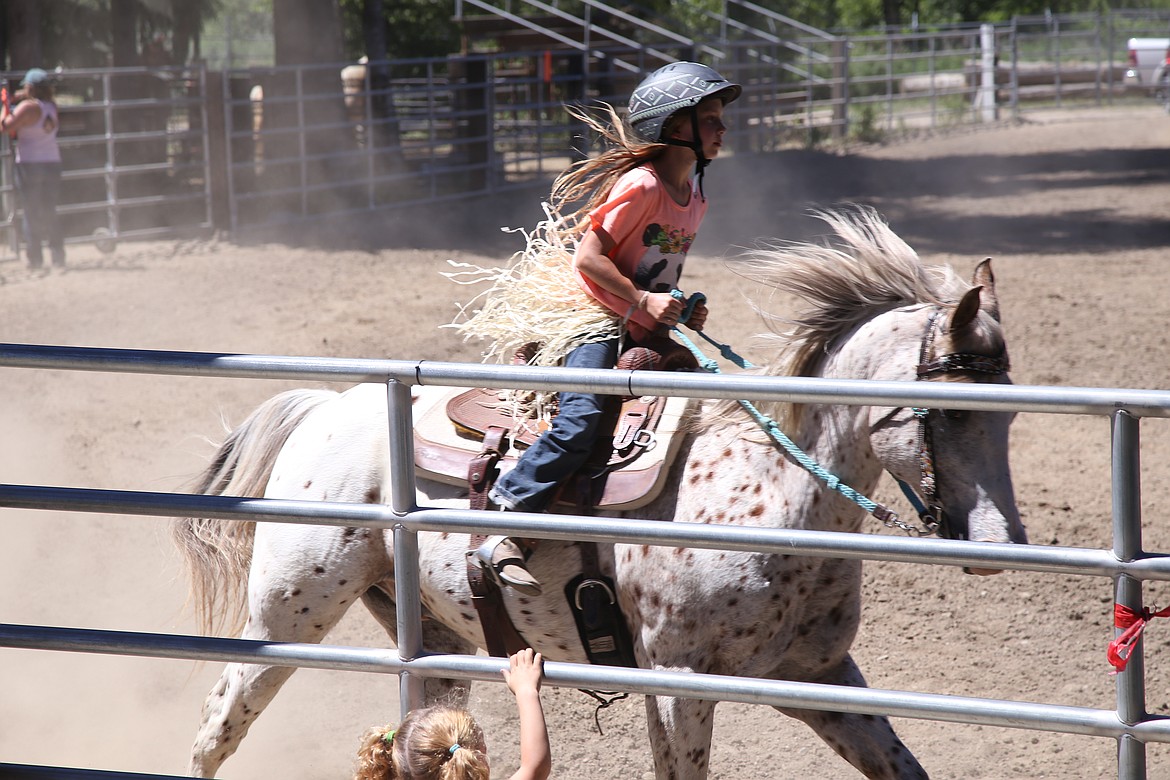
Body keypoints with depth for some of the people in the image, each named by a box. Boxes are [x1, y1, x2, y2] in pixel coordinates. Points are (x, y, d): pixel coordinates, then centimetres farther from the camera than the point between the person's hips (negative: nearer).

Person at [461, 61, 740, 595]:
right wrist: (643, 300, -20)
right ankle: (503, 537, -31)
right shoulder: (640, 185, -12)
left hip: (646, 334, 9)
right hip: (597, 322, -9)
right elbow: (589, 257, -16)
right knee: (581, 417, -29)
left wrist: (682, 311, 8)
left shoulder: (693, 199, 15)